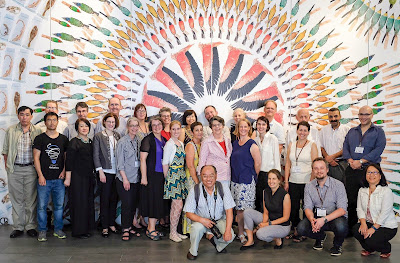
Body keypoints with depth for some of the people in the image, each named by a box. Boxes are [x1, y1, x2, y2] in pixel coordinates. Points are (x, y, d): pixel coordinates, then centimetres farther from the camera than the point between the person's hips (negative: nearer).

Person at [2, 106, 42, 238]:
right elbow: (5, 149, 12)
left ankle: (31, 226, 14)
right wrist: (7, 164, 3)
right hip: (14, 169, 1)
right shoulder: (10, 130, 8)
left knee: (31, 199, 3)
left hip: (31, 169, -1)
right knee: (16, 199, 7)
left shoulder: (37, 131, 3)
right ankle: (18, 227, 16)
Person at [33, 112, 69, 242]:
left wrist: (64, 170, 0)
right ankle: (42, 231, 14)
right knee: (42, 205, 1)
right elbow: (36, 158, -1)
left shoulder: (63, 139, 10)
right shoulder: (40, 138, 3)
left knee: (59, 205, 7)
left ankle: (58, 229, 19)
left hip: (59, 179, 2)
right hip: (44, 179, -2)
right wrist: (40, 175, -8)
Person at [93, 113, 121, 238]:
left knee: (114, 199, 9)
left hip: (117, 171, 4)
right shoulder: (98, 136, 0)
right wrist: (100, 171, -10)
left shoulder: (117, 135, 10)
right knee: (105, 199, 1)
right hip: (105, 172, -4)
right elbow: (96, 155, -3)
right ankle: (105, 227, 10)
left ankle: (112, 224, 20)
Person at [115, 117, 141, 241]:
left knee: (134, 204, 9)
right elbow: (120, 163, -8)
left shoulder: (138, 141, 10)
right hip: (124, 179, -5)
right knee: (126, 204, -5)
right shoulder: (122, 142, -6)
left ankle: (129, 227, 23)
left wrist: (141, 176, 7)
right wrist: (125, 179, -13)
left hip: (136, 178, 6)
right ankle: (125, 230, 8)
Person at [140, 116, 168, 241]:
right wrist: (144, 176, -16)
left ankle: (150, 227, 18)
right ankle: (151, 229, 4)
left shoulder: (164, 140, 14)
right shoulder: (148, 140, -7)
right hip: (151, 174, -7)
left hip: (162, 174, 7)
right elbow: (143, 159, -11)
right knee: (152, 199, -5)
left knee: (159, 201, 8)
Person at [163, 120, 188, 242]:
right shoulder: (169, 144, -10)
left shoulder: (181, 143, 14)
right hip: (173, 175, -7)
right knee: (178, 205, -7)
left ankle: (175, 232, 18)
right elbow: (165, 163, -9)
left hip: (181, 175, 8)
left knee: (175, 206, 11)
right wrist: (167, 178, -7)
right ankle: (172, 233, 4)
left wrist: (182, 175, 15)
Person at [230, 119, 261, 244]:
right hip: (235, 180, 7)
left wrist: (252, 176, 2)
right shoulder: (235, 143, 13)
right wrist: (235, 176, 15)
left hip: (247, 181, -6)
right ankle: (241, 232, 18)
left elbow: (257, 163, -7)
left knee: (244, 208, -5)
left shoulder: (252, 144, -8)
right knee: (238, 209, 9)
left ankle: (242, 234, 5)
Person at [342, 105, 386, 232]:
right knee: (351, 199, 3)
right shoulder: (352, 131, 17)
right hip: (352, 170, 3)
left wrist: (361, 161, -14)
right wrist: (350, 160, -9)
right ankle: (351, 228, 14)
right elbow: (345, 146, 11)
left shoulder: (378, 131, 5)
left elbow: (379, 149, -7)